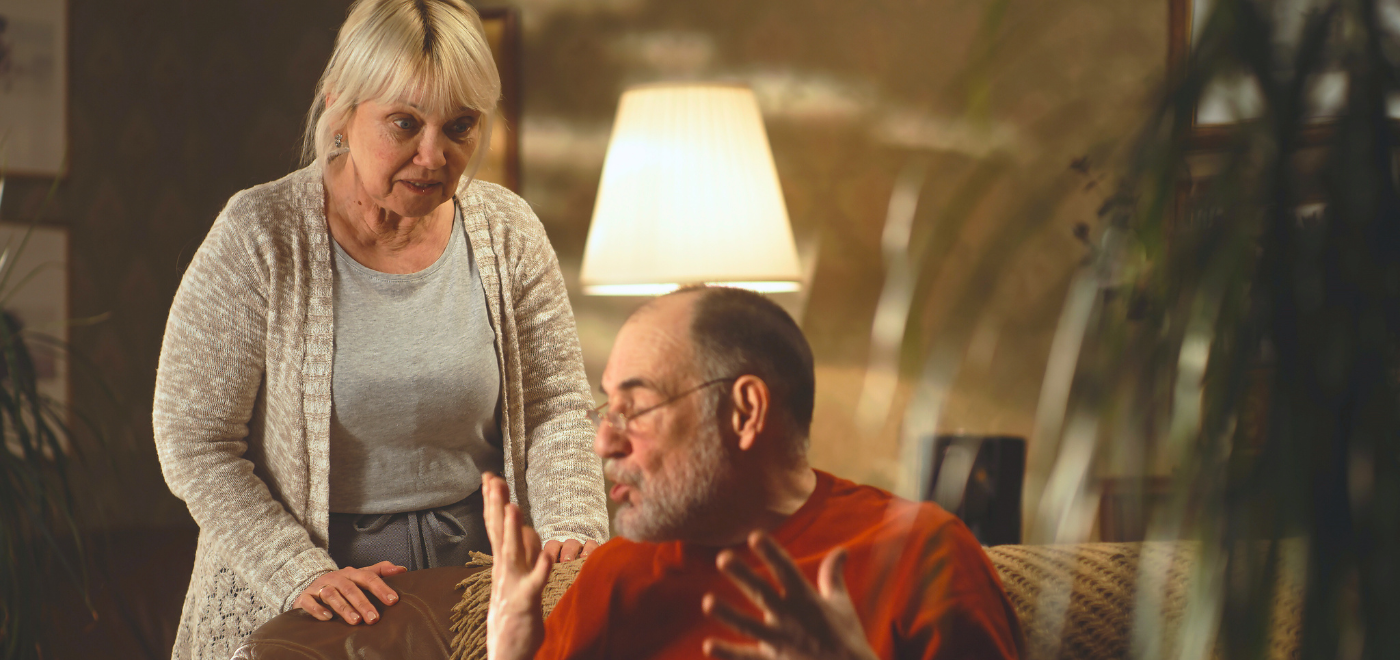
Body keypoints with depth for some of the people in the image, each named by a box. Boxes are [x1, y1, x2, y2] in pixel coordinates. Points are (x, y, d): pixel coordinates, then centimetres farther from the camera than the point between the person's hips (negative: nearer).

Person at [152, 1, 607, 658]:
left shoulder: (507, 233, -1)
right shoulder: (259, 239, -12)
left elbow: (554, 411, 5)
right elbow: (194, 443, -11)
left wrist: (573, 531, -12)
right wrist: (302, 574, -19)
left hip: (473, 555, 2)